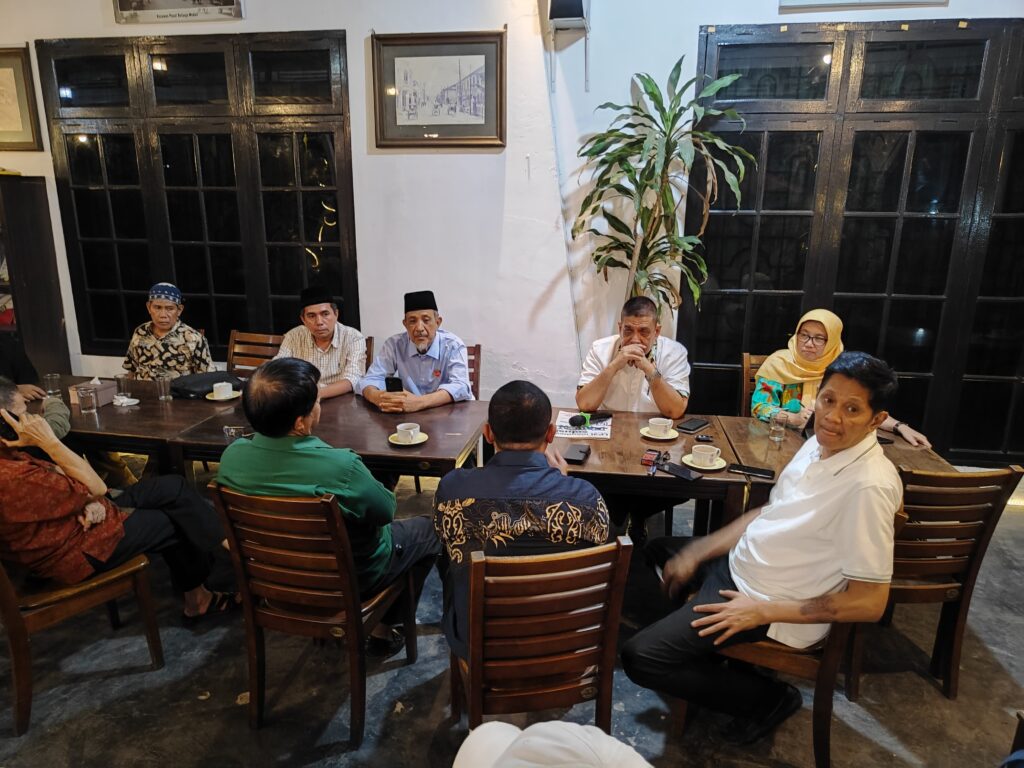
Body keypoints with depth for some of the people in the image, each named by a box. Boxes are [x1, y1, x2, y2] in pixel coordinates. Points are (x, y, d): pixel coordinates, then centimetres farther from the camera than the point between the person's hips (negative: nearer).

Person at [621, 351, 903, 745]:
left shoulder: (869, 487, -27)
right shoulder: (822, 444, -2)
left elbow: (869, 602, -24)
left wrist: (763, 611, -22)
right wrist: (696, 553, 4)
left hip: (770, 602, -9)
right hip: (736, 565, 9)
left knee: (640, 658, -13)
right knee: (657, 549, 26)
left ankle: (770, 698, 4)